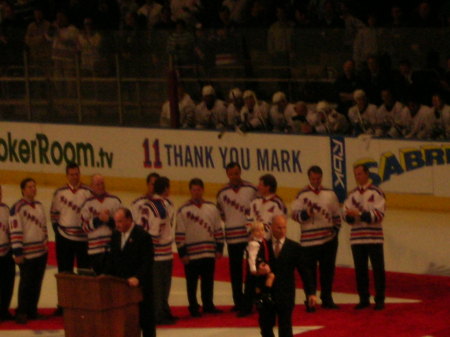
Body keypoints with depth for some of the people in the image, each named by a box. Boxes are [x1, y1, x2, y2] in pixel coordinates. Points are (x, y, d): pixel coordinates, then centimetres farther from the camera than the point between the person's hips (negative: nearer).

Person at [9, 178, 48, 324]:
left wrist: (45, 244, 19)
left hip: (41, 252, 7)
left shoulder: (39, 206, 11)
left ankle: (32, 310, 18)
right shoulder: (18, 208, -12)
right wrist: (17, 252, -17)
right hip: (27, 254, -7)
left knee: (37, 283, 9)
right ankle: (21, 313, 3)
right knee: (26, 283, -5)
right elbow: (15, 231, -15)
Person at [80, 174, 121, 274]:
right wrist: (99, 219, -12)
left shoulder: (115, 201, 5)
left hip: (113, 247, -1)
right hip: (95, 248, 1)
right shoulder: (88, 204, 7)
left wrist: (109, 220, -15)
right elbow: (85, 226, 0)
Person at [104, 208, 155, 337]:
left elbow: (147, 262, -16)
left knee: (145, 316, 2)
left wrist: (137, 278, -28)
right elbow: (112, 259, 15)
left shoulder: (142, 236, -11)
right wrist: (106, 276, 1)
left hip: (140, 285, -6)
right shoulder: (116, 235, 10)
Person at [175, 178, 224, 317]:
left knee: (208, 281, 9)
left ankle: (208, 305, 20)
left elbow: (218, 230, 12)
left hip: (209, 253, 3)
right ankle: (193, 307, 13)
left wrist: (219, 248, 7)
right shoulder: (184, 210, -4)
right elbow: (179, 233, -4)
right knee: (192, 283, 3)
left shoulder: (212, 208, 7)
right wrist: (182, 253, -8)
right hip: (191, 253, -3)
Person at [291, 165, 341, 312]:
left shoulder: (330, 194, 10)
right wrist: (305, 213, -25)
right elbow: (295, 214, -7)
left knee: (328, 270, 8)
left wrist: (335, 229, 4)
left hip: (329, 239, 3)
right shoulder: (302, 195, -1)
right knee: (310, 272, -3)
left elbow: (336, 215, 16)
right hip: (309, 239, -3)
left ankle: (327, 299, 19)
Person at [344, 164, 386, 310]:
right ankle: (364, 299, 14)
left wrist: (359, 214, -19)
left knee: (378, 270, -1)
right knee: (360, 270, 6)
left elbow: (378, 215, -12)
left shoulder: (376, 192, -3)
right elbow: (347, 216, 10)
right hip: (356, 238, 4)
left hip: (374, 238, -4)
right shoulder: (352, 194, 12)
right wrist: (350, 216, -13)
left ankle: (379, 300, 5)